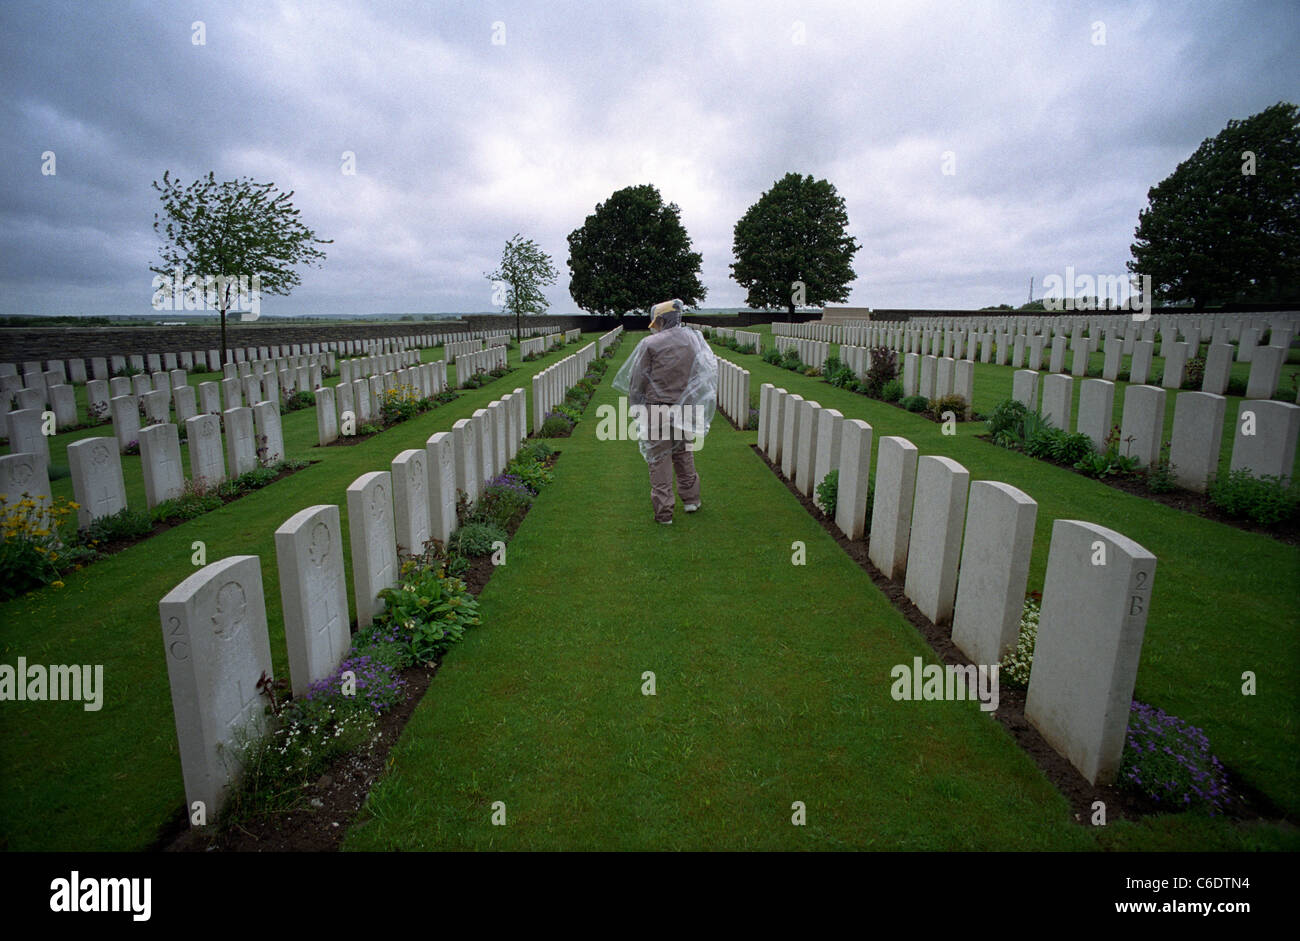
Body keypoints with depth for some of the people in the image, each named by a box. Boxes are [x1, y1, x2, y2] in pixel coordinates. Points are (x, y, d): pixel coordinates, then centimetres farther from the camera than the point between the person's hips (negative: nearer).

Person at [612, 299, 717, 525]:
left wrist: (634, 403, 11)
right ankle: (691, 499, 33)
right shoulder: (694, 339, 6)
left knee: (659, 458, 4)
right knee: (684, 454, 21)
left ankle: (663, 512, 8)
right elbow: (710, 369, 12)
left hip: (658, 409, -4)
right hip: (685, 409, 5)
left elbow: (637, 380, -5)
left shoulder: (650, 344, -8)